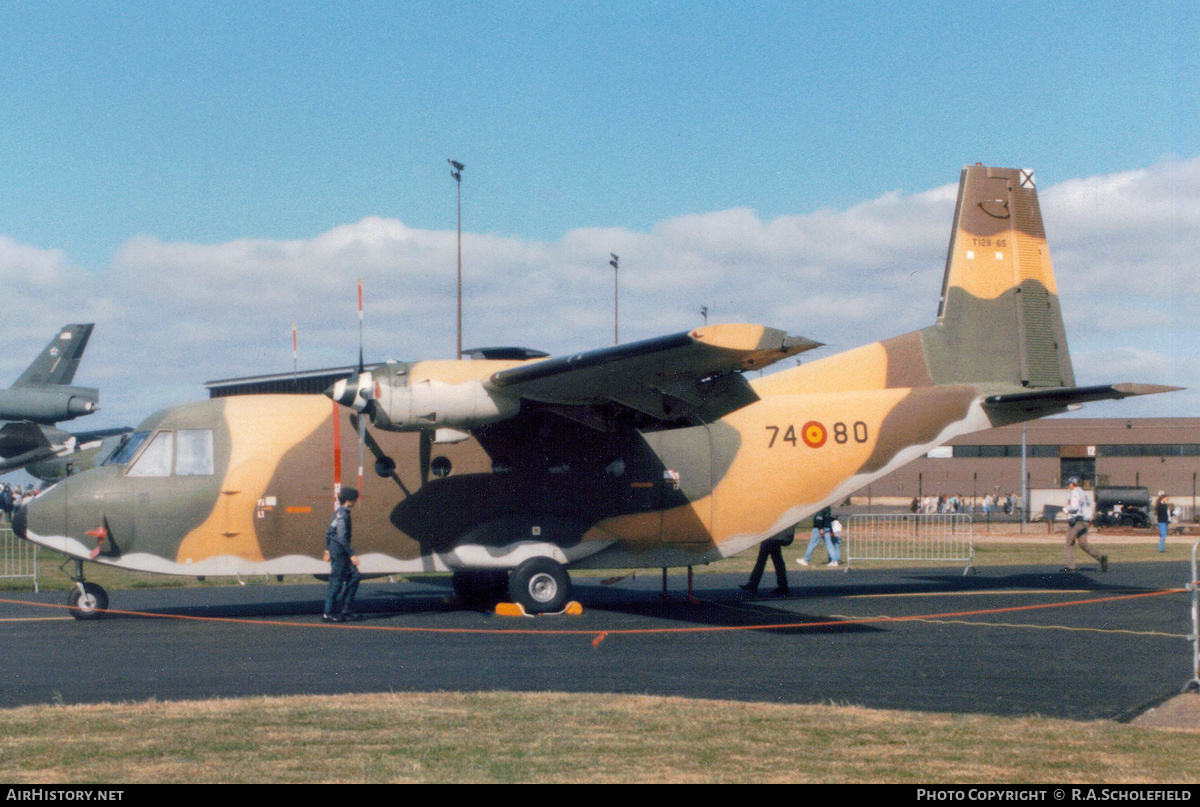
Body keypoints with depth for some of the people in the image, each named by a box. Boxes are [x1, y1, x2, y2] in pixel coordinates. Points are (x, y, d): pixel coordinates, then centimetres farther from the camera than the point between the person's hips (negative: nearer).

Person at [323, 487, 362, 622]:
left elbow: (328, 532, 22)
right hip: (339, 551, -10)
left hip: (334, 549, 10)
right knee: (336, 581, -5)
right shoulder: (343, 515, -17)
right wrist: (352, 554, -23)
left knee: (354, 577, 10)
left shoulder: (338, 513, 14)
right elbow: (342, 538, -23)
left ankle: (346, 609, 12)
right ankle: (329, 613, 1)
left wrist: (327, 549, 28)